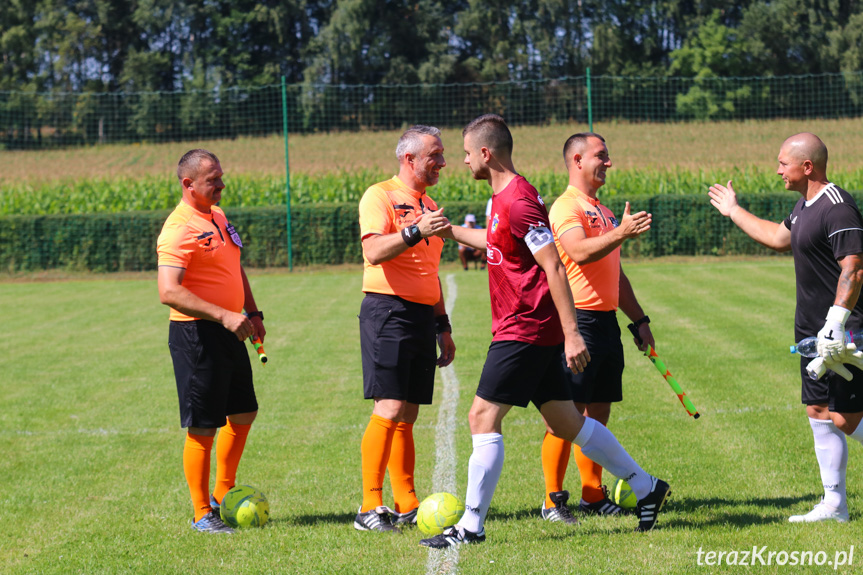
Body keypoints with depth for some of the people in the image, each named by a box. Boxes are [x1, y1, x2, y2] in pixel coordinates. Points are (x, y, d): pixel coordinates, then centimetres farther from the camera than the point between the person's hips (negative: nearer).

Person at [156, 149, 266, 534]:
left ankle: (222, 497, 30)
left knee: (243, 413, 17)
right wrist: (224, 316, -30)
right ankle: (202, 515, 7)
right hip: (196, 335, -9)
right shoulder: (179, 229, -18)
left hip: (228, 333, 9)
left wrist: (252, 312, 16)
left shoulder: (218, 217, 13)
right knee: (202, 428, -2)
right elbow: (169, 292, -27)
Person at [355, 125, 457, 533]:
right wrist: (415, 232, -31)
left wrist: (443, 326, 22)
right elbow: (374, 251, -20)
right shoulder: (380, 196, -4)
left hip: (423, 316, 8)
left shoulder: (428, 206, 20)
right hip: (388, 311, -8)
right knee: (390, 409, -13)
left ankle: (407, 506, 8)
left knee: (408, 416, 7)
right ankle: (370, 509, -11)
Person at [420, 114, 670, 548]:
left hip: (524, 331, -10)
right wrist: (450, 231, 36)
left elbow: (554, 267, -22)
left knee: (483, 417, -9)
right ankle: (646, 488, 22)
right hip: (531, 331, 10)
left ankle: (470, 527, -7)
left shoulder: (518, 201, -18)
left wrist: (571, 333, -24)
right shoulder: (504, 197, 13)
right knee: (565, 421, 14)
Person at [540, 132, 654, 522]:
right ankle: (553, 500, -4)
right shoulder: (566, 207, -8)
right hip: (577, 318, -9)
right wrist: (621, 233, -38)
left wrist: (639, 319, 24)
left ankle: (594, 496, 17)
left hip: (606, 320, 9)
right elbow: (580, 252, -27)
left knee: (598, 413, 10)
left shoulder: (602, 211, 21)